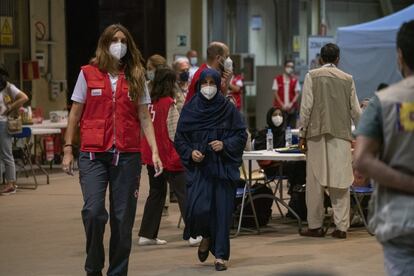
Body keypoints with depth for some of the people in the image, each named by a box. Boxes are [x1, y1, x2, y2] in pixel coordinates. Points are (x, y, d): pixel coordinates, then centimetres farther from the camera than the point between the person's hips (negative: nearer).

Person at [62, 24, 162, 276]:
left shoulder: (136, 77, 9)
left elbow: (144, 117, 7)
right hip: (93, 154, -2)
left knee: (123, 217, 2)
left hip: (127, 155, 2)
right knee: (93, 211, -15)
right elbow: (75, 114, 8)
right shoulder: (88, 74, 5)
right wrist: (68, 149, 3)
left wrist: (155, 151, -2)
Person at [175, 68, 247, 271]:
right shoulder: (190, 109, 3)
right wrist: (190, 152, -11)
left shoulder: (228, 109, 1)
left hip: (223, 167, 0)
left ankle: (220, 256, 6)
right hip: (198, 166, 0)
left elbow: (241, 135, 3)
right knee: (198, 207, -13)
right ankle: (206, 237, 21)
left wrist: (225, 145, -14)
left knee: (222, 209, -3)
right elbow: (179, 139, 6)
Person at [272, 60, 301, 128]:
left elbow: (297, 93, 3)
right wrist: (282, 105, -8)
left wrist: (291, 104, -12)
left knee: (292, 128, -2)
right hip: (279, 108, -1)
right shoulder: (277, 79, 4)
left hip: (291, 108, 1)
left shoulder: (295, 80, 7)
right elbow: (275, 93, 1)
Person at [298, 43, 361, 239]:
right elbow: (355, 111, 9)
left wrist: (302, 134, 3)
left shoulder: (312, 76, 0)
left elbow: (306, 107, -4)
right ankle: (341, 227, 1)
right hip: (341, 135, 2)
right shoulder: (347, 79, 6)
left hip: (317, 134, -1)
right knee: (341, 182, 3)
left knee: (315, 182, 4)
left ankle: (315, 226, 7)